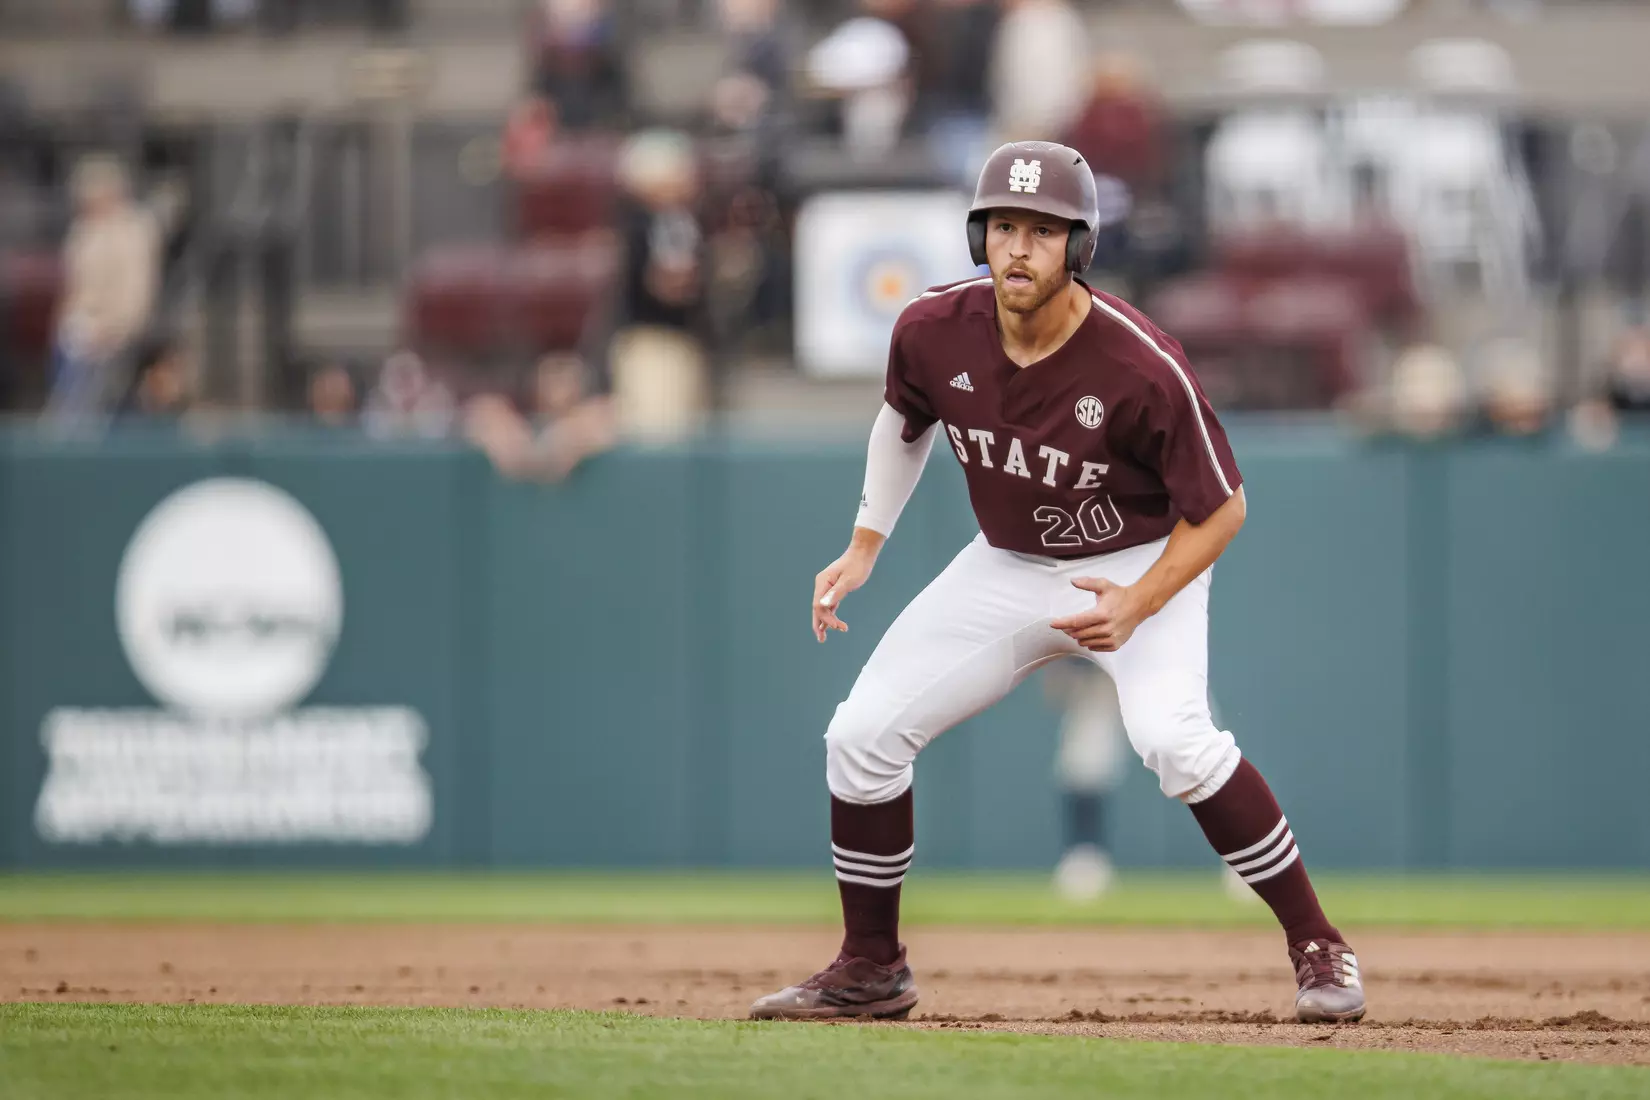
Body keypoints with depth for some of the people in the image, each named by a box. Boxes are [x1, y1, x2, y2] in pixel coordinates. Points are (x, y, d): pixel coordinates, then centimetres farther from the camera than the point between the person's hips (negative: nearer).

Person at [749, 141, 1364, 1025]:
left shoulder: (1142, 369, -30)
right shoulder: (934, 331, -17)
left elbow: (1220, 509, -19)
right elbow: (903, 420, 9)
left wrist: (1137, 605, -30)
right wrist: (864, 546, 5)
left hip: (1141, 564, -5)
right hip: (1007, 565, 5)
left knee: (1172, 737, -31)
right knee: (862, 734, -1)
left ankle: (1317, 946, -16)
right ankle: (870, 970, 18)